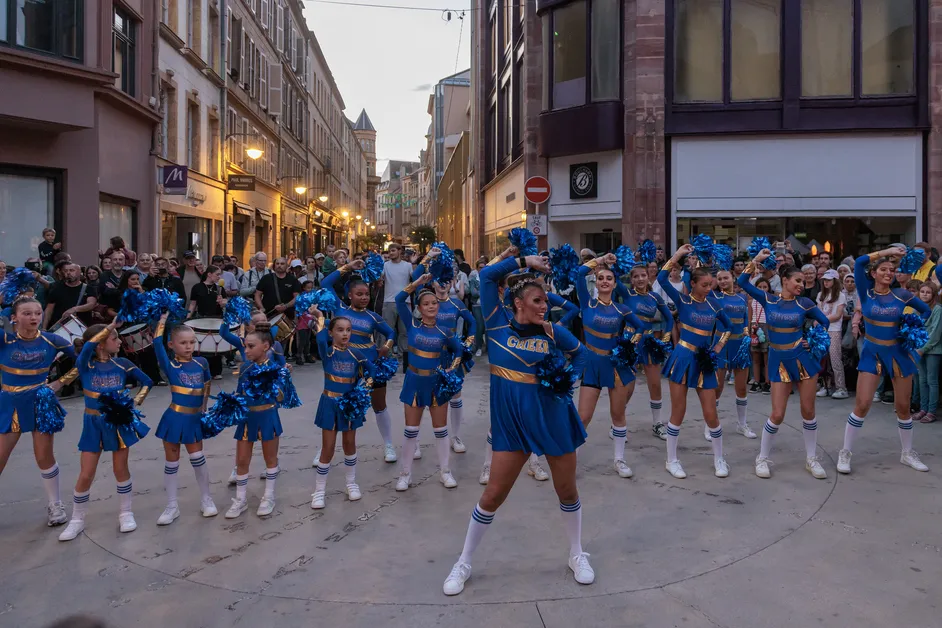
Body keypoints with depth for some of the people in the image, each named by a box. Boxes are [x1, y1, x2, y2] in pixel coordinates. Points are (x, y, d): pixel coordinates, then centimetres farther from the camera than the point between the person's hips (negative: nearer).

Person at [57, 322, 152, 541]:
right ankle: (77, 520, 21)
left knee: (120, 469, 10)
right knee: (86, 475, 3)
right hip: (94, 424, -1)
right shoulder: (85, 364, -11)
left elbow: (147, 382, 6)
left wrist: (136, 402, -8)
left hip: (119, 422, 1)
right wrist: (111, 326, -30)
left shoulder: (121, 364, -5)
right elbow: (88, 346, -34)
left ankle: (125, 514, 25)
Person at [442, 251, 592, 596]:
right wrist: (523, 261, -9)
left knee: (567, 490, 14)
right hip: (512, 420, -1)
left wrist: (569, 380, 0)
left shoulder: (552, 331, -3)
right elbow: (486, 276, -13)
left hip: (552, 415, 1)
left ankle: (577, 555, 36)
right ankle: (463, 563, 20)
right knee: (493, 494, 2)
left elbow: (579, 353, 16)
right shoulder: (498, 322, -5)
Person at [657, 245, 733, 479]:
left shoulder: (713, 305, 6)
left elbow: (729, 327, 21)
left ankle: (719, 459, 24)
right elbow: (662, 279, -19)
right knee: (678, 412, 2)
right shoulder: (683, 300, -5)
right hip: (683, 358, -3)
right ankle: (671, 460, 15)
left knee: (711, 414, 5)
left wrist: (719, 347, 8)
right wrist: (677, 256, -17)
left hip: (704, 361, 3)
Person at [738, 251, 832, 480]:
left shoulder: (804, 303, -2)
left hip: (803, 358, 1)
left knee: (808, 411, 6)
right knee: (777, 415, -3)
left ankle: (811, 460, 21)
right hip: (779, 361, -1)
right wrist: (756, 260, -9)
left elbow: (825, 322, 12)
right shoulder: (768, 300, -2)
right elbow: (743, 282, -5)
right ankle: (762, 459, 13)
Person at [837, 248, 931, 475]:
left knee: (903, 406, 10)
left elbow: (925, 310, 14)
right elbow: (859, 262, -19)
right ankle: (845, 452, 4)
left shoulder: (902, 294, -2)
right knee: (862, 405, -7)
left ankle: (907, 453, 28)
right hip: (872, 354, -2)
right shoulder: (866, 292, -6)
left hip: (898, 353, 2)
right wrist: (886, 251, -15)